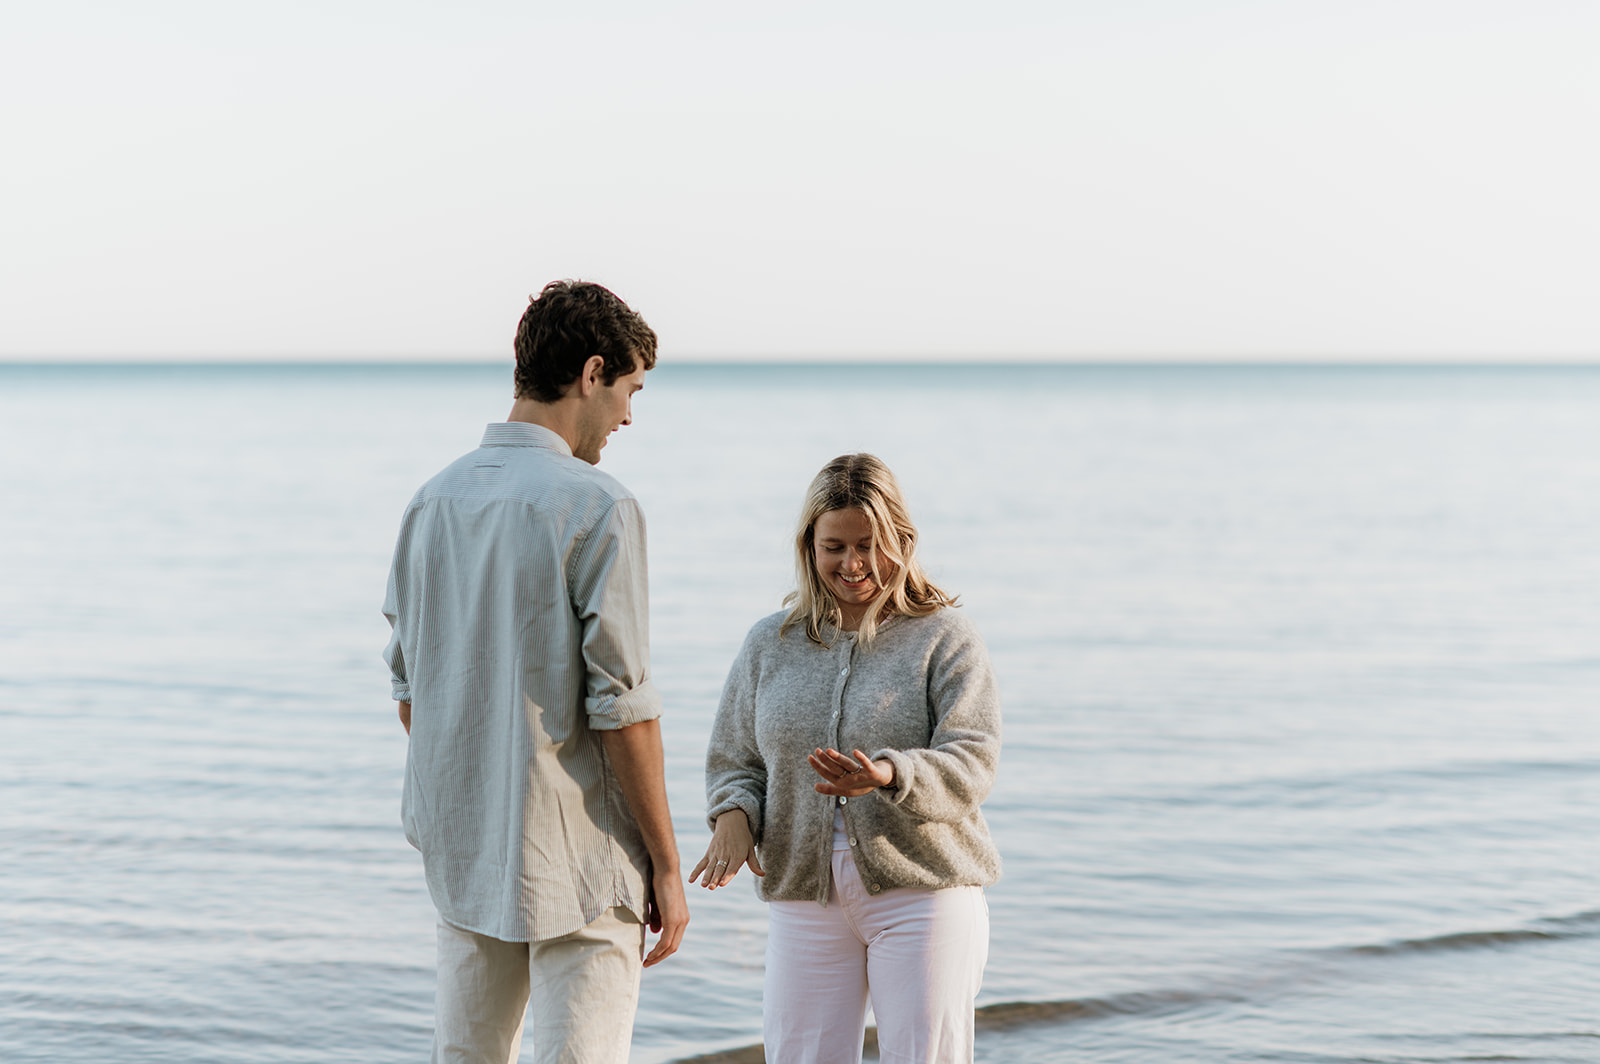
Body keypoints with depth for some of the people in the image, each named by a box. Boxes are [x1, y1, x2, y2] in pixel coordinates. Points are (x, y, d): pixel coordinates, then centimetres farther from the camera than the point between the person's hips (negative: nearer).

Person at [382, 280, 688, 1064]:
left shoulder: (434, 500, 7)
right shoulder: (597, 507, -14)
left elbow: (409, 690, 12)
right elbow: (621, 709, -16)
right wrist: (665, 865, -9)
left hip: (461, 845, 7)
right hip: (578, 853, -7)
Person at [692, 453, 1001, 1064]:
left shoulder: (945, 637, 0)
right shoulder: (770, 643, 11)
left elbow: (972, 762, -9)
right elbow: (733, 760, 15)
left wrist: (889, 775, -28)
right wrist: (733, 814, -8)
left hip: (922, 888, -3)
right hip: (805, 896, 3)